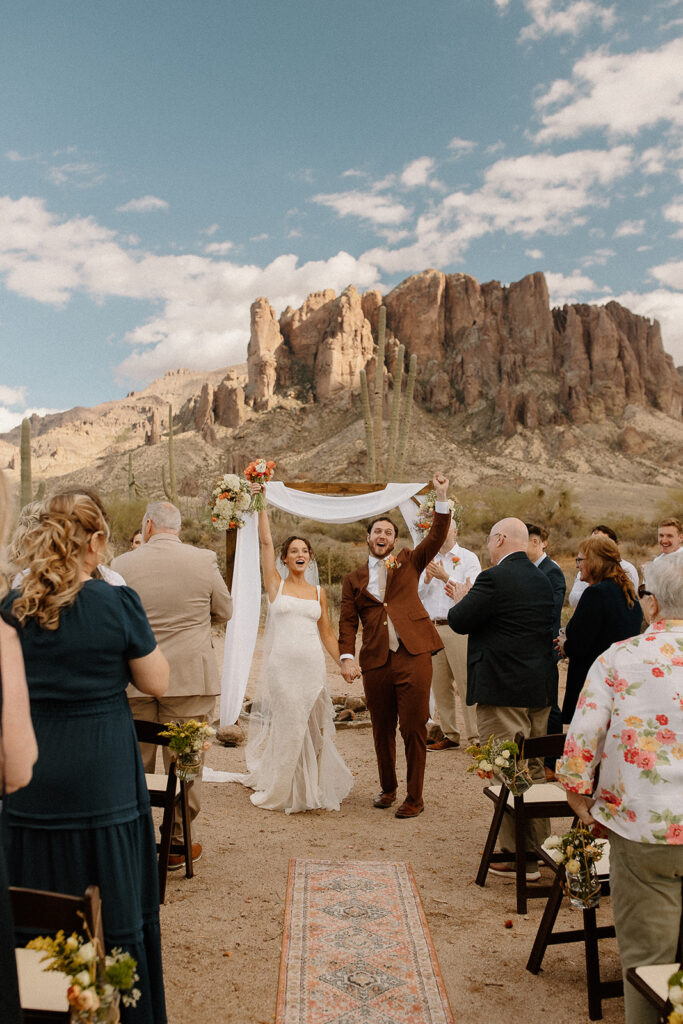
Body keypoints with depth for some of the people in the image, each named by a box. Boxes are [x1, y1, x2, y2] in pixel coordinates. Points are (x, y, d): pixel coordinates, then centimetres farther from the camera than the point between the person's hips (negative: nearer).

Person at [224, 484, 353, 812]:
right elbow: (265, 541, -3)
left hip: (313, 665, 3)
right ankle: (280, 790, 18)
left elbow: (327, 634, 15)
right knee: (288, 727, -1)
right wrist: (260, 504, -6)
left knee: (313, 728, 6)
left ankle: (312, 788, 24)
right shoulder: (275, 584, 4)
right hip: (282, 663, -3)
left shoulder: (318, 593, 12)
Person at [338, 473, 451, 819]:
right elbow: (347, 622, 7)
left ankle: (414, 797, 13)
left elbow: (437, 537, -1)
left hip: (413, 656, -2)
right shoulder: (354, 579, 13)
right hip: (375, 661, 2)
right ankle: (388, 788, 32)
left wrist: (442, 497, -11)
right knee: (382, 730, 12)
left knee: (414, 729, -1)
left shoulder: (409, 562, 12)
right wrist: (347, 657, -8)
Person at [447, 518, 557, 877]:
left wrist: (461, 598, 9)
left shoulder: (494, 578, -17)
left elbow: (459, 621, -15)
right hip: (540, 689, 9)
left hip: (502, 690, -9)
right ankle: (538, 847, 30)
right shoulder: (542, 580, 9)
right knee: (534, 770, 19)